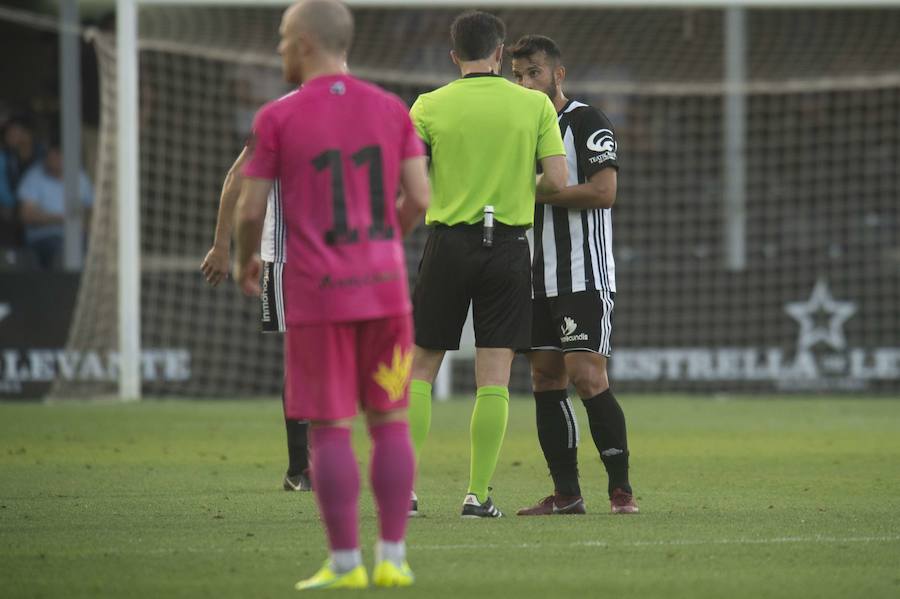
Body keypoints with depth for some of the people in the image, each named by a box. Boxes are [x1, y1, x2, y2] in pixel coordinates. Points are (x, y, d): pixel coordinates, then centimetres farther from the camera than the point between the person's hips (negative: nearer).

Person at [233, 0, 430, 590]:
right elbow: (419, 198, 1)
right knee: (390, 419, 9)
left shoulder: (278, 118, -6)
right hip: (385, 288, 3)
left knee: (329, 428, 1)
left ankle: (346, 564, 0)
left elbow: (251, 210, -5)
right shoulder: (391, 110, 4)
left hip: (317, 296, -3)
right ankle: (392, 558, 7)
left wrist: (246, 260, 16)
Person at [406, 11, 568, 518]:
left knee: (420, 370, 9)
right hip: (509, 243, 0)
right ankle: (479, 495, -1)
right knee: (494, 377, 2)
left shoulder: (430, 105, -1)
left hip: (449, 242, 0)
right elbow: (557, 180, -5)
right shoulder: (536, 104, -1)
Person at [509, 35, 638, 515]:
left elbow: (603, 191, -17)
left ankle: (621, 488, -7)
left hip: (584, 277, -7)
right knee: (546, 381, 4)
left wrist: (536, 191, -14)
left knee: (586, 377, -13)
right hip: (537, 280, 7)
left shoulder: (587, 122, -6)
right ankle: (566, 494, 7)